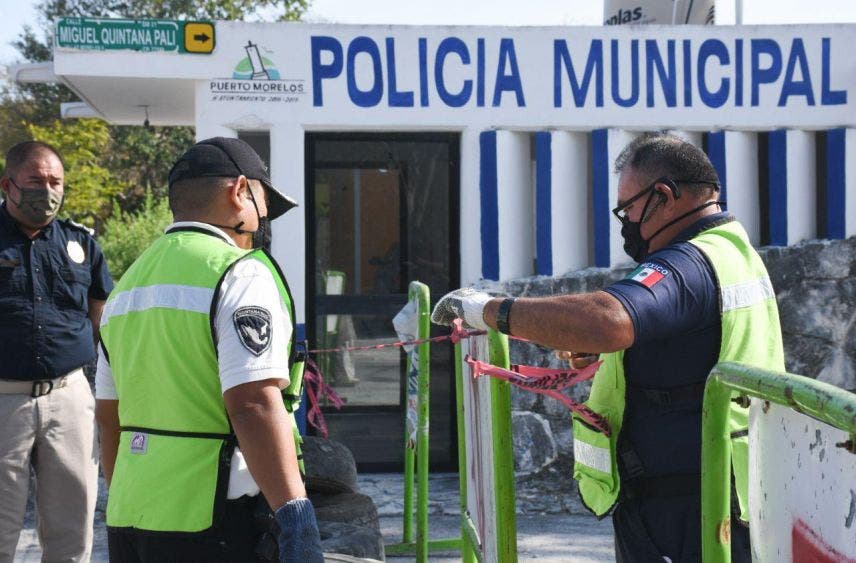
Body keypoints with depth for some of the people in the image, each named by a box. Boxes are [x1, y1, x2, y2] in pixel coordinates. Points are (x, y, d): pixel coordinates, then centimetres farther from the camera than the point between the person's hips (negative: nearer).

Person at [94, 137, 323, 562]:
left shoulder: (128, 283, 15)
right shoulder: (239, 273, -10)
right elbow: (254, 405, -20)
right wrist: (295, 518, -21)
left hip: (128, 523, 8)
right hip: (209, 527, -8)